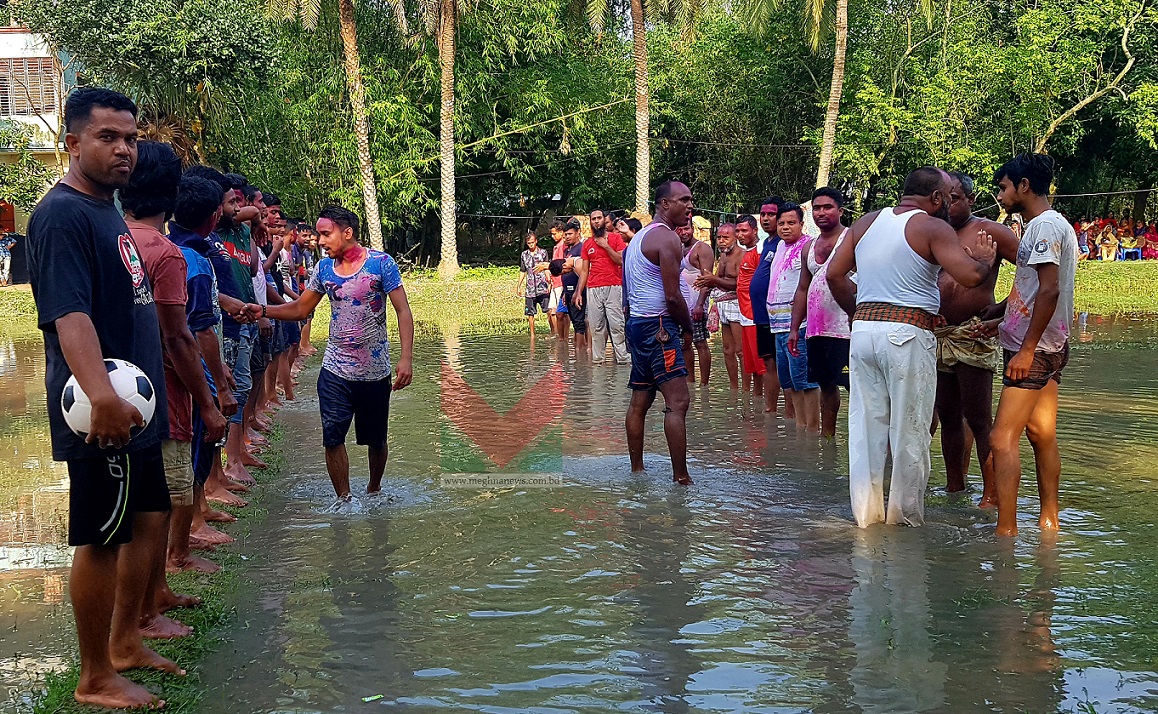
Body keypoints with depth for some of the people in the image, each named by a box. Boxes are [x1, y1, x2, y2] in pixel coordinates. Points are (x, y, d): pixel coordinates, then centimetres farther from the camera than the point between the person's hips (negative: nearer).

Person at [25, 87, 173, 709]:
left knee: (146, 518, 18)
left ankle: (124, 642, 32)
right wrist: (102, 396, -42)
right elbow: (69, 313, -29)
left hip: (133, 406, 10)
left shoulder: (107, 211, 15)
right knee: (101, 539, -1)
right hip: (105, 415, -10)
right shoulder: (62, 214, -16)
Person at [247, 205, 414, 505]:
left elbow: (403, 312, -12)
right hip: (335, 371, 3)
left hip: (375, 372, -3)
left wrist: (406, 358, -21)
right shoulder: (324, 267, 4)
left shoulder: (381, 263, -10)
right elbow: (301, 308, 11)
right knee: (332, 437, -4)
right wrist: (264, 311, -6)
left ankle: (374, 490, 35)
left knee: (376, 439, 11)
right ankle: (344, 499, 10)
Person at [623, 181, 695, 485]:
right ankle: (681, 478, -16)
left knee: (640, 401, 15)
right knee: (678, 402, -13)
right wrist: (688, 329, -3)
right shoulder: (668, 238, -13)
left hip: (637, 323, 11)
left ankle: (636, 470, 22)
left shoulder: (640, 237, 18)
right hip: (658, 326, -11)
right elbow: (672, 296, -18)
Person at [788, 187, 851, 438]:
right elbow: (802, 289, 20)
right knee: (826, 384, 15)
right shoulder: (810, 247, 17)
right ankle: (827, 437, 24)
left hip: (844, 328, -7)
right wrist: (794, 329, 16)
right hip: (815, 330, 7)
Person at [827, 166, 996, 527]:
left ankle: (866, 512, 16)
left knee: (866, 425, 10)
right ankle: (905, 516, 11)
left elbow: (835, 274, 14)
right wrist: (985, 259, 6)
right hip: (908, 335, -6)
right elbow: (969, 276, -15)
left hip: (863, 331, 6)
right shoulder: (932, 227, -5)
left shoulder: (866, 222, 13)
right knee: (909, 430, 4)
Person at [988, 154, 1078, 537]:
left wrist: (1026, 349, -23)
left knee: (1003, 439, -12)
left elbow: (1049, 290, -22)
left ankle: (1006, 531, -13)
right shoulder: (1053, 225, 17)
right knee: (1042, 435, 14)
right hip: (1049, 347, 10)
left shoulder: (1045, 225, -14)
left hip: (1033, 350, -10)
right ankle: (1049, 520, 19)